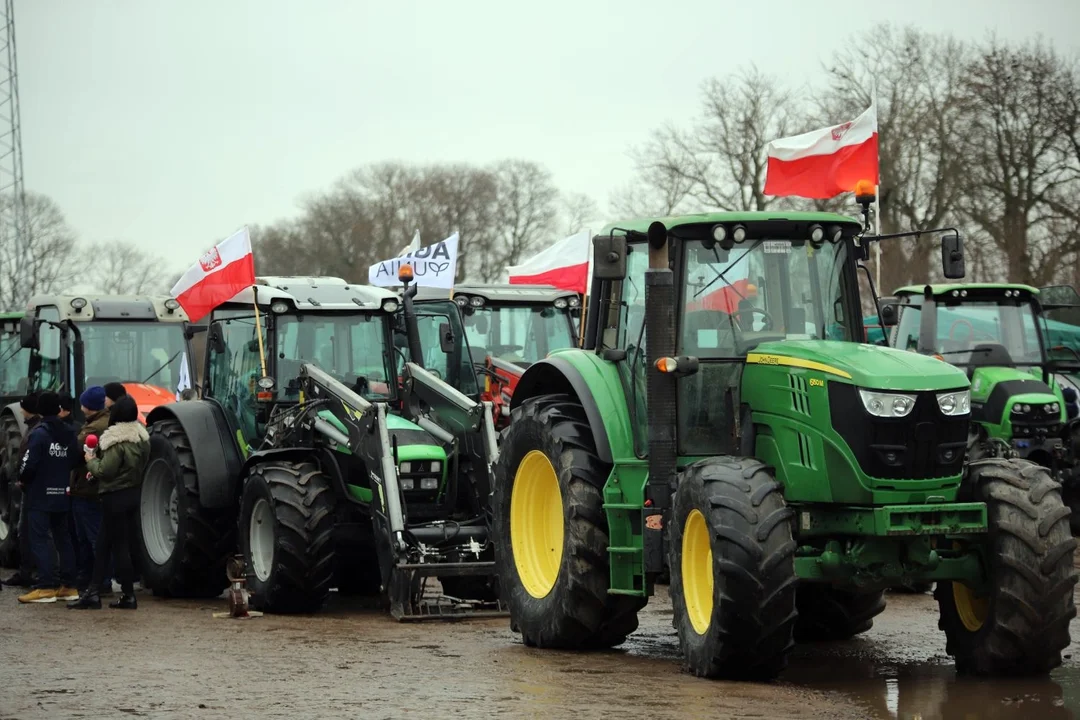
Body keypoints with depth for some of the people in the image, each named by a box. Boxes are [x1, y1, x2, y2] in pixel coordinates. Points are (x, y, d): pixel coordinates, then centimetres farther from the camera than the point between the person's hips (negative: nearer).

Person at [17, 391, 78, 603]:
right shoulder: (69, 433, 6)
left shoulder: (39, 433, -14)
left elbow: (29, 464, -17)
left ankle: (46, 587, -11)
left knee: (39, 540, -5)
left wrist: (22, 480, 2)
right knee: (63, 539, 12)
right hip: (62, 496, 7)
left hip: (41, 495, -7)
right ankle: (68, 585, 13)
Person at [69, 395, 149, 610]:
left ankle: (128, 596, 3)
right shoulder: (141, 438, 7)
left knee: (119, 546, -1)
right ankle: (93, 592, 14)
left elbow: (105, 470, -22)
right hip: (133, 493, 9)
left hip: (116, 497, -9)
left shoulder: (117, 441, -20)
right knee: (103, 544, 13)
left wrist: (91, 461, -1)